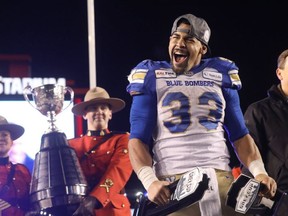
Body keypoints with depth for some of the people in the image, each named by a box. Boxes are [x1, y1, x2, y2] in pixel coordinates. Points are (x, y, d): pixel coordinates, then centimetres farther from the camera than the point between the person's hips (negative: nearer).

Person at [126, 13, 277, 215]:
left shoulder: (220, 76, 14)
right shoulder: (152, 78, 7)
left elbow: (240, 135, 16)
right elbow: (138, 140, 1)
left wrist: (259, 172, -1)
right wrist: (150, 182, -16)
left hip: (221, 180, 2)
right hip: (173, 183, -2)